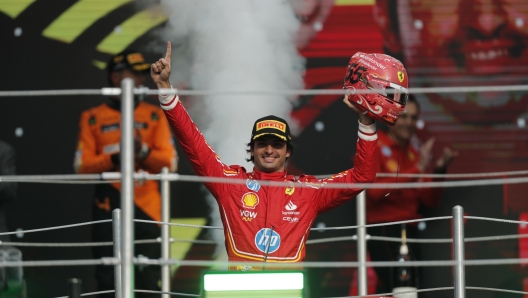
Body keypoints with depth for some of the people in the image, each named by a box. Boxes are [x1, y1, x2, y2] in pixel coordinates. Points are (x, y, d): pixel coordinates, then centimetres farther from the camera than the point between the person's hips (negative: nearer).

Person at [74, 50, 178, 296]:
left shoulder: (154, 116, 12)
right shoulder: (92, 118, 10)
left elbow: (170, 162, 4)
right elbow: (82, 165, 1)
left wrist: (143, 153, -15)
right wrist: (114, 158, -15)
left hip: (146, 209, 1)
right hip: (108, 208, 0)